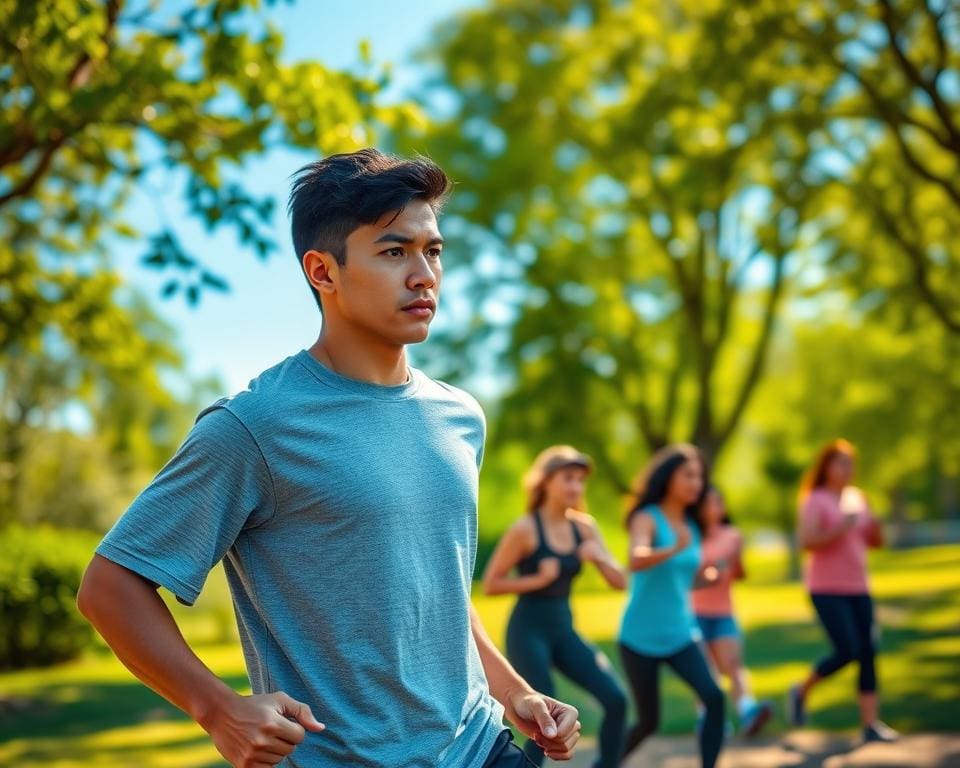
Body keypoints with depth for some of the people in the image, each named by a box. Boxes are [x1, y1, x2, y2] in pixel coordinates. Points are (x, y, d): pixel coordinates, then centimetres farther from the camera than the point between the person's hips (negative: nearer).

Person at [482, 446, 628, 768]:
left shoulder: (585, 527, 4)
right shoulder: (525, 529, -12)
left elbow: (620, 581, 5)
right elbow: (490, 584, -8)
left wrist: (598, 556, -15)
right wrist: (539, 579, -18)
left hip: (564, 631, 6)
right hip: (528, 631, -6)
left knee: (616, 699, -7)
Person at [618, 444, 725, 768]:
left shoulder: (691, 526, 8)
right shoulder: (647, 518, -12)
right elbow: (636, 560, -34)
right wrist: (674, 549, -51)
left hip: (680, 635, 5)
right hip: (640, 638, -5)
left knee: (714, 698, -18)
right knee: (648, 721, 5)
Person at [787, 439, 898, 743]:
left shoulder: (857, 498, 11)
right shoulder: (815, 500, -7)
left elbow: (876, 542, 15)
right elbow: (806, 541, -19)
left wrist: (875, 525, -5)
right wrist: (840, 529, -26)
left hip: (858, 588, 6)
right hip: (827, 589, -6)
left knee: (868, 654, 0)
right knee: (847, 652, -12)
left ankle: (871, 722, 4)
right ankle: (801, 692, 12)